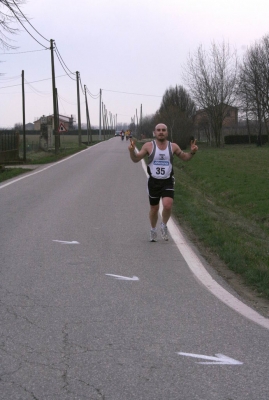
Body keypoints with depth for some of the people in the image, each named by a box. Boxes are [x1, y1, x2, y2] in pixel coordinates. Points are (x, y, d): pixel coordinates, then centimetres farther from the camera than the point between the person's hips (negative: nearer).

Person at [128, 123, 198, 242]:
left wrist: (192, 152, -7)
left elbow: (185, 158, 13)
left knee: (167, 205, -21)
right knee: (154, 209, 11)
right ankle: (153, 230, 37)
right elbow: (136, 159, -1)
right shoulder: (149, 146, -3)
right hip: (153, 182, 0)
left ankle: (164, 225, 8)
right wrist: (132, 151, -21)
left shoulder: (173, 146, 1)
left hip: (167, 182, 0)